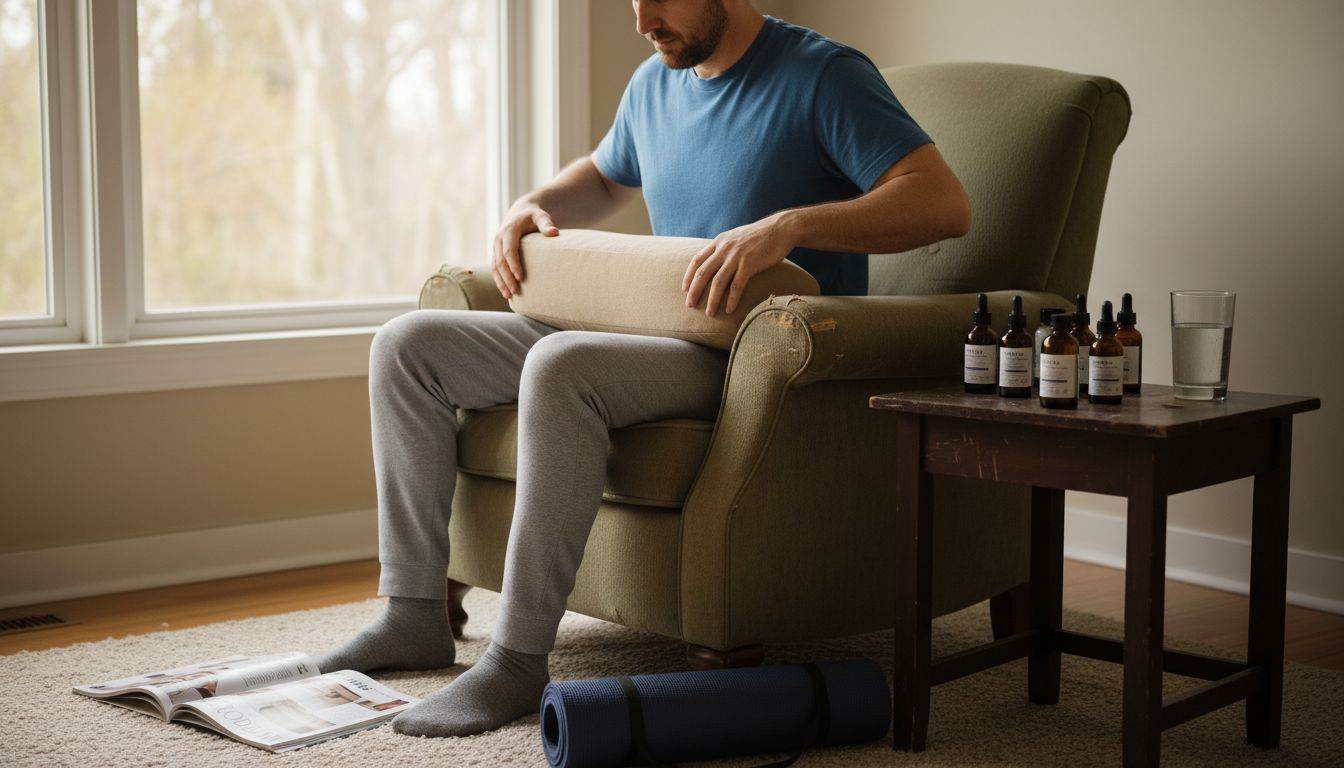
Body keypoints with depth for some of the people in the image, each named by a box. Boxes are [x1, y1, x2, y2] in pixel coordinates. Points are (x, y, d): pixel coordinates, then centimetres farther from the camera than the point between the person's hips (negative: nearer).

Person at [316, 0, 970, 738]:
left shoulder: (822, 74, -9)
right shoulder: (655, 82, 13)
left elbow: (945, 203, -20)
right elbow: (603, 175, 34)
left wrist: (788, 225, -32)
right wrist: (534, 204, 10)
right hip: (647, 339, 8)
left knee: (560, 365, -36)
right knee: (407, 345, 2)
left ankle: (518, 659, -29)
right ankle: (416, 614, 1)